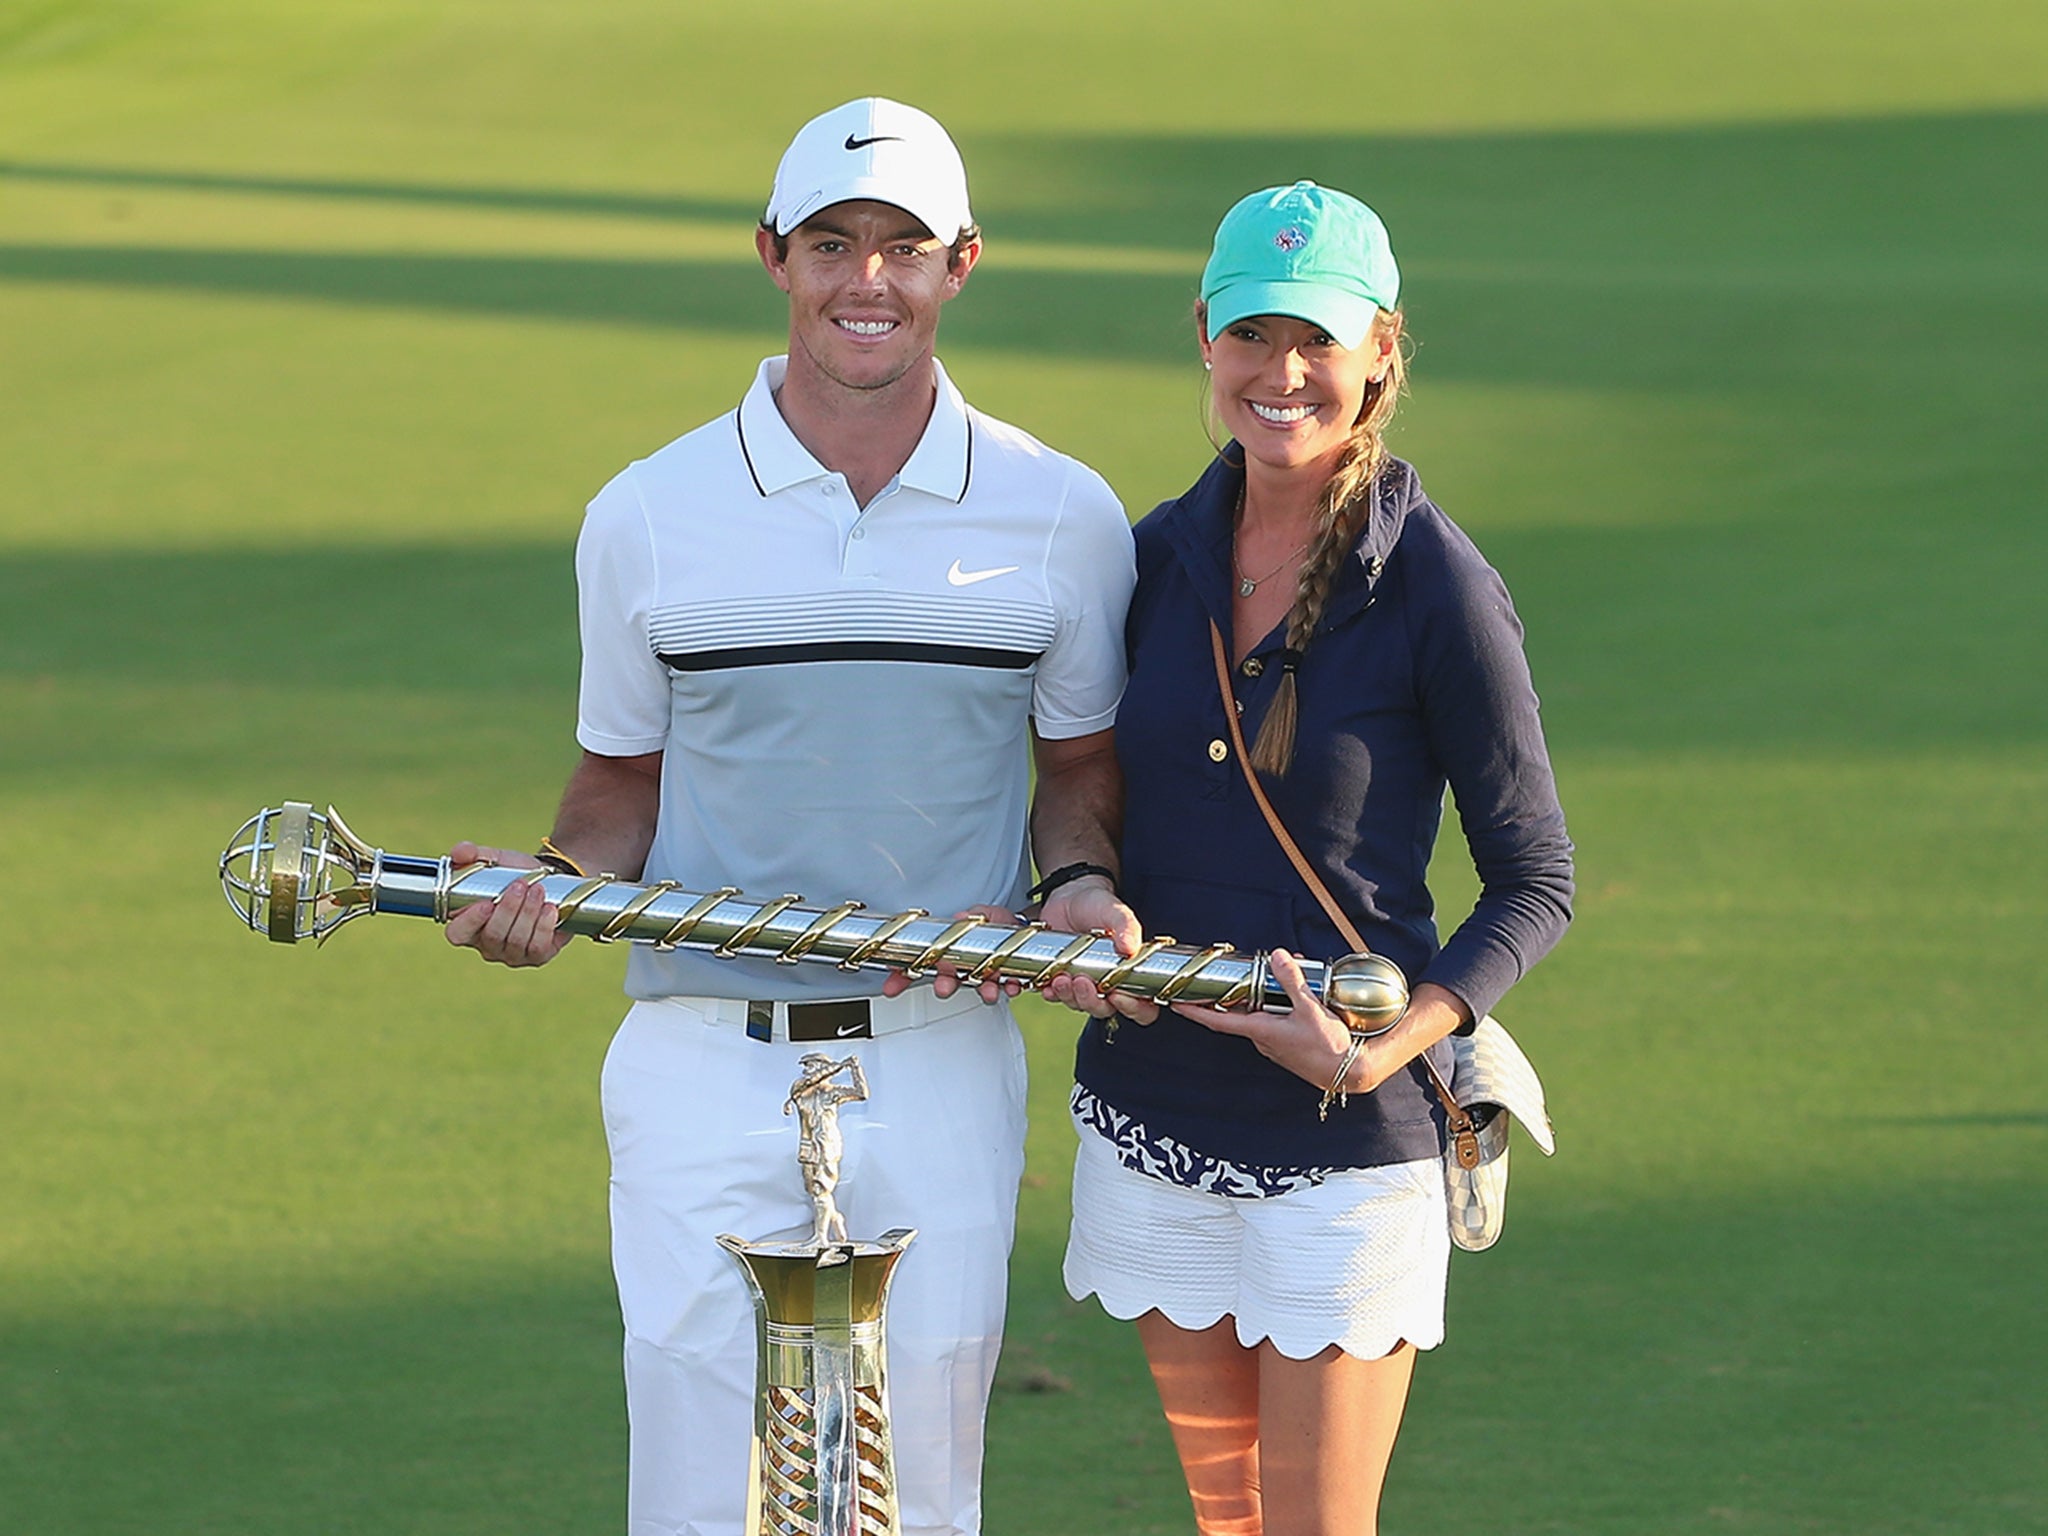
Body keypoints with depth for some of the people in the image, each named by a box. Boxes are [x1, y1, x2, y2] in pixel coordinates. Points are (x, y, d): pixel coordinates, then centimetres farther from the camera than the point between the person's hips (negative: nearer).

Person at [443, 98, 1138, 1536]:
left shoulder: (1065, 518, 4)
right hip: (702, 1061, -1)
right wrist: (558, 884, -9)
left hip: (944, 1067, 1)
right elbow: (623, 781, 11)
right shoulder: (645, 516, 3)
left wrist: (1077, 881, -6)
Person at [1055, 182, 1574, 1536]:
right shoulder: (1165, 556, 4)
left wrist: (1388, 1048, -20)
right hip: (1152, 1103, 5)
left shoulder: (1437, 589, -12)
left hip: (1345, 1134, -5)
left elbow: (1536, 882, -7)